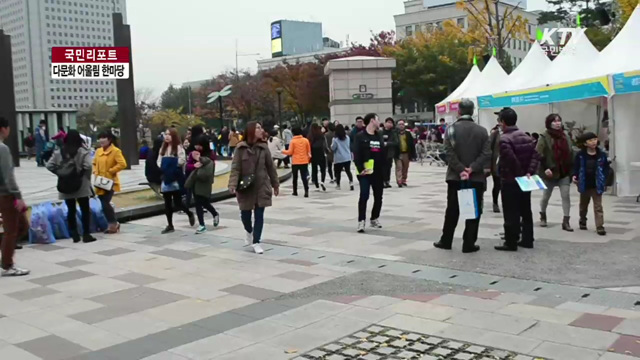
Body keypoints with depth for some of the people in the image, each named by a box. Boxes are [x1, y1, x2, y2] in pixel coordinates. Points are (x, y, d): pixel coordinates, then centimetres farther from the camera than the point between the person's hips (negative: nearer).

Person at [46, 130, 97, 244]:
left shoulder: (58, 152, 4)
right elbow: (88, 166, -19)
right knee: (85, 210, 5)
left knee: (71, 210, 9)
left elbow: (49, 166, -2)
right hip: (81, 185, -3)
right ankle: (86, 234, 5)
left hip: (65, 186, 3)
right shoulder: (83, 152, -8)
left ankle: (74, 235, 11)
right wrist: (85, 176, -3)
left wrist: (60, 173, 5)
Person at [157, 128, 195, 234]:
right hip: (166, 178, 7)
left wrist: (172, 165, -13)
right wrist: (163, 167, -7)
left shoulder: (179, 147, -9)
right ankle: (170, 225, 16)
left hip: (176, 179, -7)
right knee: (167, 203, 8)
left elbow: (182, 160, -19)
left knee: (177, 203, -6)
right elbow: (159, 160, 11)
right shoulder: (163, 148, 12)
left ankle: (190, 214, 23)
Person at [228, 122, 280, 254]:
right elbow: (235, 168, -11)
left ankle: (256, 242, 10)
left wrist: (275, 184, 11)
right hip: (245, 187, -1)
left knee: (259, 215, 1)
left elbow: (270, 167, 7)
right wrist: (233, 185, -22)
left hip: (262, 186, 2)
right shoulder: (241, 148, -7)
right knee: (245, 214, 9)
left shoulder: (263, 147, 0)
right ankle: (249, 232, 40)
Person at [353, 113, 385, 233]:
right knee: (364, 196, -10)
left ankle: (375, 219, 26)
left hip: (378, 172, 7)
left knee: (378, 197, 11)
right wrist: (360, 169, -20)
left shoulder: (379, 136, 16)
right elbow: (356, 154, -11)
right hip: (365, 172, -6)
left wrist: (384, 169, 12)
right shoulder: (360, 136, -5)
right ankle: (361, 221, -6)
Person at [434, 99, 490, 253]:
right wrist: (471, 169, -13)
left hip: (455, 177, 1)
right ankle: (468, 244, 5)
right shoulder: (482, 131, 2)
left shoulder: (451, 129, -1)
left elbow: (449, 153, -11)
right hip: (476, 178, 0)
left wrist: (461, 170, -12)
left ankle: (446, 241, 18)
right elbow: (486, 154, -7)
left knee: (452, 210, 11)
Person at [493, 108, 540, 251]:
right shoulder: (526, 136, 10)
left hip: (510, 181, -8)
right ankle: (527, 240, 21)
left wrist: (519, 174, -11)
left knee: (511, 214, -3)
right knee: (526, 211, 14)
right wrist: (529, 172, -6)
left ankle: (511, 243, 0)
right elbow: (535, 155, 2)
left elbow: (511, 160, -25)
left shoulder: (504, 139, -16)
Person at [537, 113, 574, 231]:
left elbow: (570, 154, 14)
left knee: (566, 196, -4)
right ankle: (543, 216, 35)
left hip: (564, 172, 4)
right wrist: (545, 168, -23)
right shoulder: (544, 137, -9)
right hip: (550, 172, -4)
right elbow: (538, 155, -15)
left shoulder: (565, 136, 8)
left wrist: (572, 169, 8)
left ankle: (566, 221, -2)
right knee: (546, 196, 13)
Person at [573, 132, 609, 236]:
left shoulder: (602, 154, -6)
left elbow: (606, 168, 1)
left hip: (597, 185, -1)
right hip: (584, 185, 1)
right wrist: (575, 176, -16)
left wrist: (604, 180, -9)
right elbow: (576, 167, 1)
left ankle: (600, 227, -4)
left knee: (598, 206, -4)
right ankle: (583, 221, 39)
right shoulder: (580, 155, -7)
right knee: (583, 205, 20)